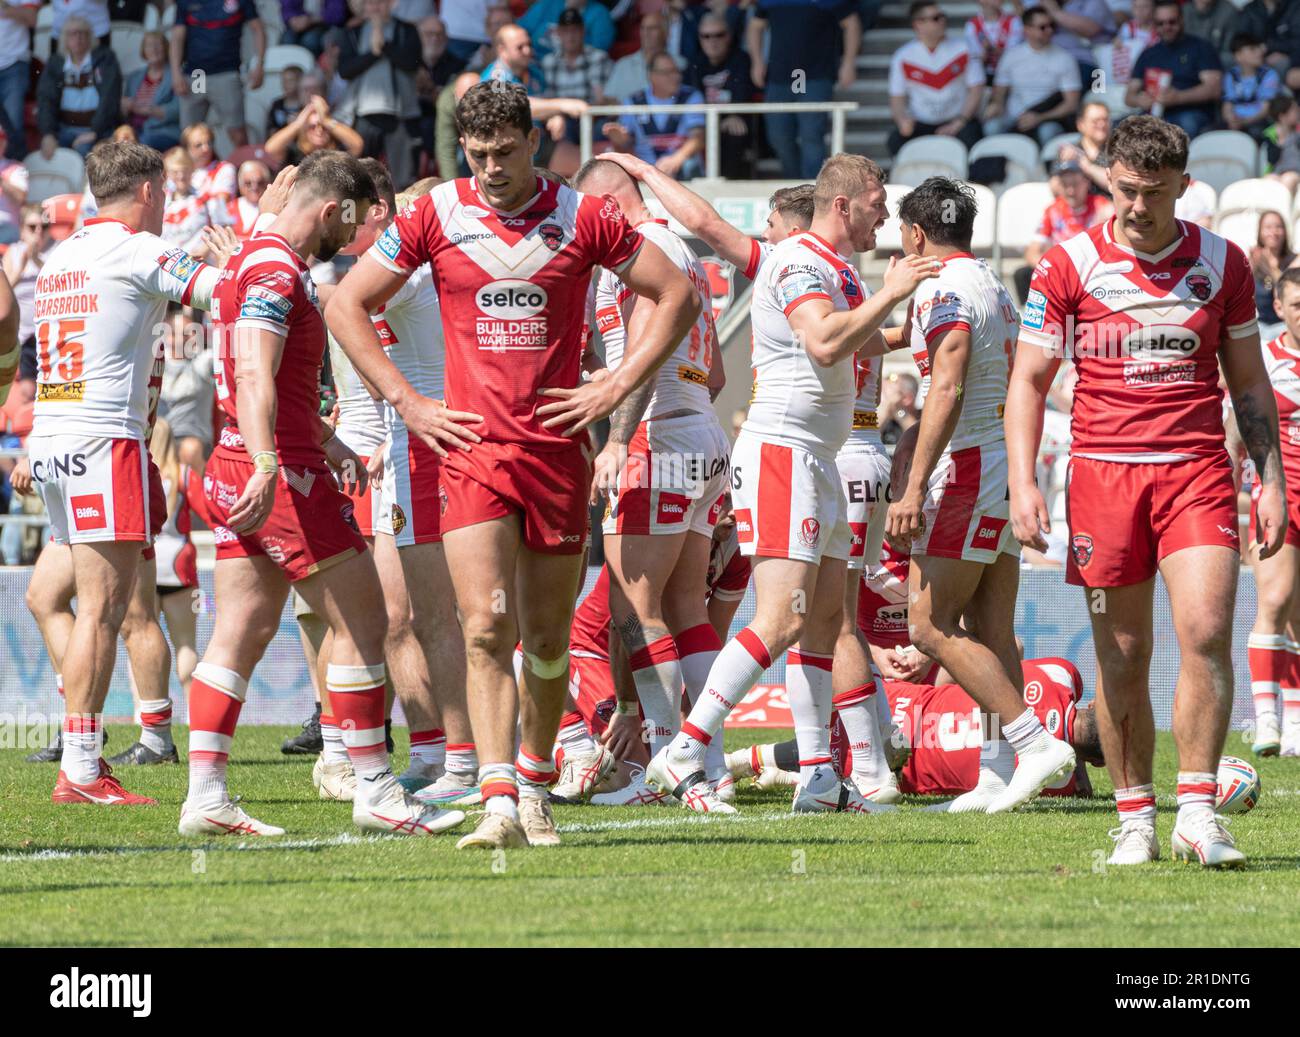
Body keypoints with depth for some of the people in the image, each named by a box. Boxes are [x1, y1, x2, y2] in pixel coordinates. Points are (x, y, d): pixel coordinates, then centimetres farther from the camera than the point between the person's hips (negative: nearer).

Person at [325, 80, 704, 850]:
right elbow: (347, 305, 8)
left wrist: (616, 387, 0)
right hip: (472, 448, -1)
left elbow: (679, 296, 8)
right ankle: (499, 802, -22)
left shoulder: (583, 219, 0)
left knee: (548, 638, 9)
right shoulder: (435, 217, 0)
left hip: (557, 448, 1)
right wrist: (408, 403, 1)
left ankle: (534, 784, 29)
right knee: (487, 627, -15)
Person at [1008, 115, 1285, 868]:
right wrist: (1023, 484, -8)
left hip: (1199, 470, 0)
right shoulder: (1070, 265, 1)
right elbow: (1029, 381, 3)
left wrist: (1272, 480, 6)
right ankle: (1136, 820, 12)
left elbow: (1249, 381, 14)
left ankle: (1198, 813, -11)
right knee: (1122, 658, 2)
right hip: (1104, 468, 0)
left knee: (1206, 634, -15)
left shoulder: (1222, 263, 6)